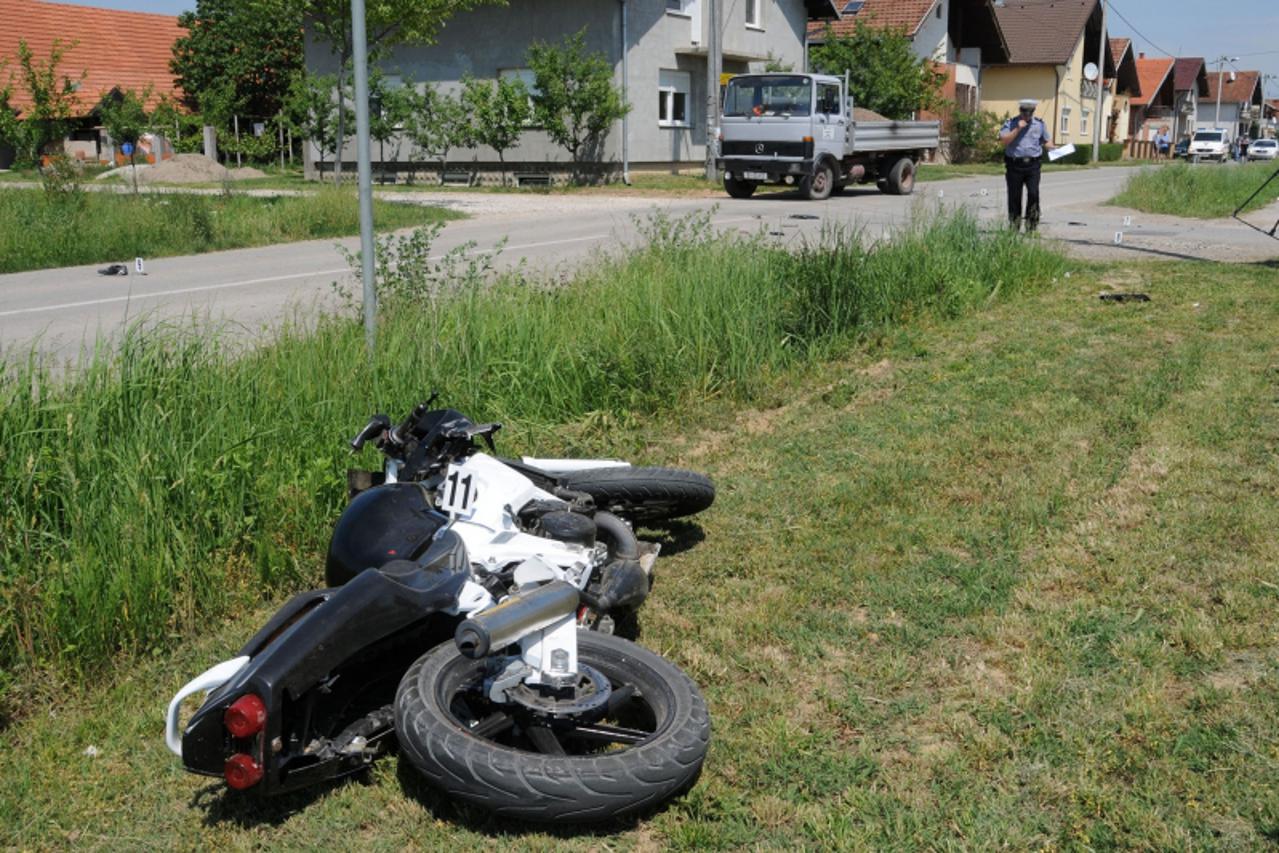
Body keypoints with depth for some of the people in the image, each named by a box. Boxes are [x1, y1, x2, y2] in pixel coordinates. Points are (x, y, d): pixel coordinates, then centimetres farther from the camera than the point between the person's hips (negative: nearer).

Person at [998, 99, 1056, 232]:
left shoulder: (1039, 124, 12)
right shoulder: (1010, 124, 5)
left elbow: (1046, 141, 21)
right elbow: (1003, 142, -8)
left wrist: (1052, 147, 0)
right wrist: (1017, 129, -13)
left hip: (1032, 165, 1)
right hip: (1014, 165, -1)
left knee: (1033, 193, -14)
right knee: (1014, 196, 3)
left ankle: (1032, 225, -6)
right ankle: (1014, 226, 15)